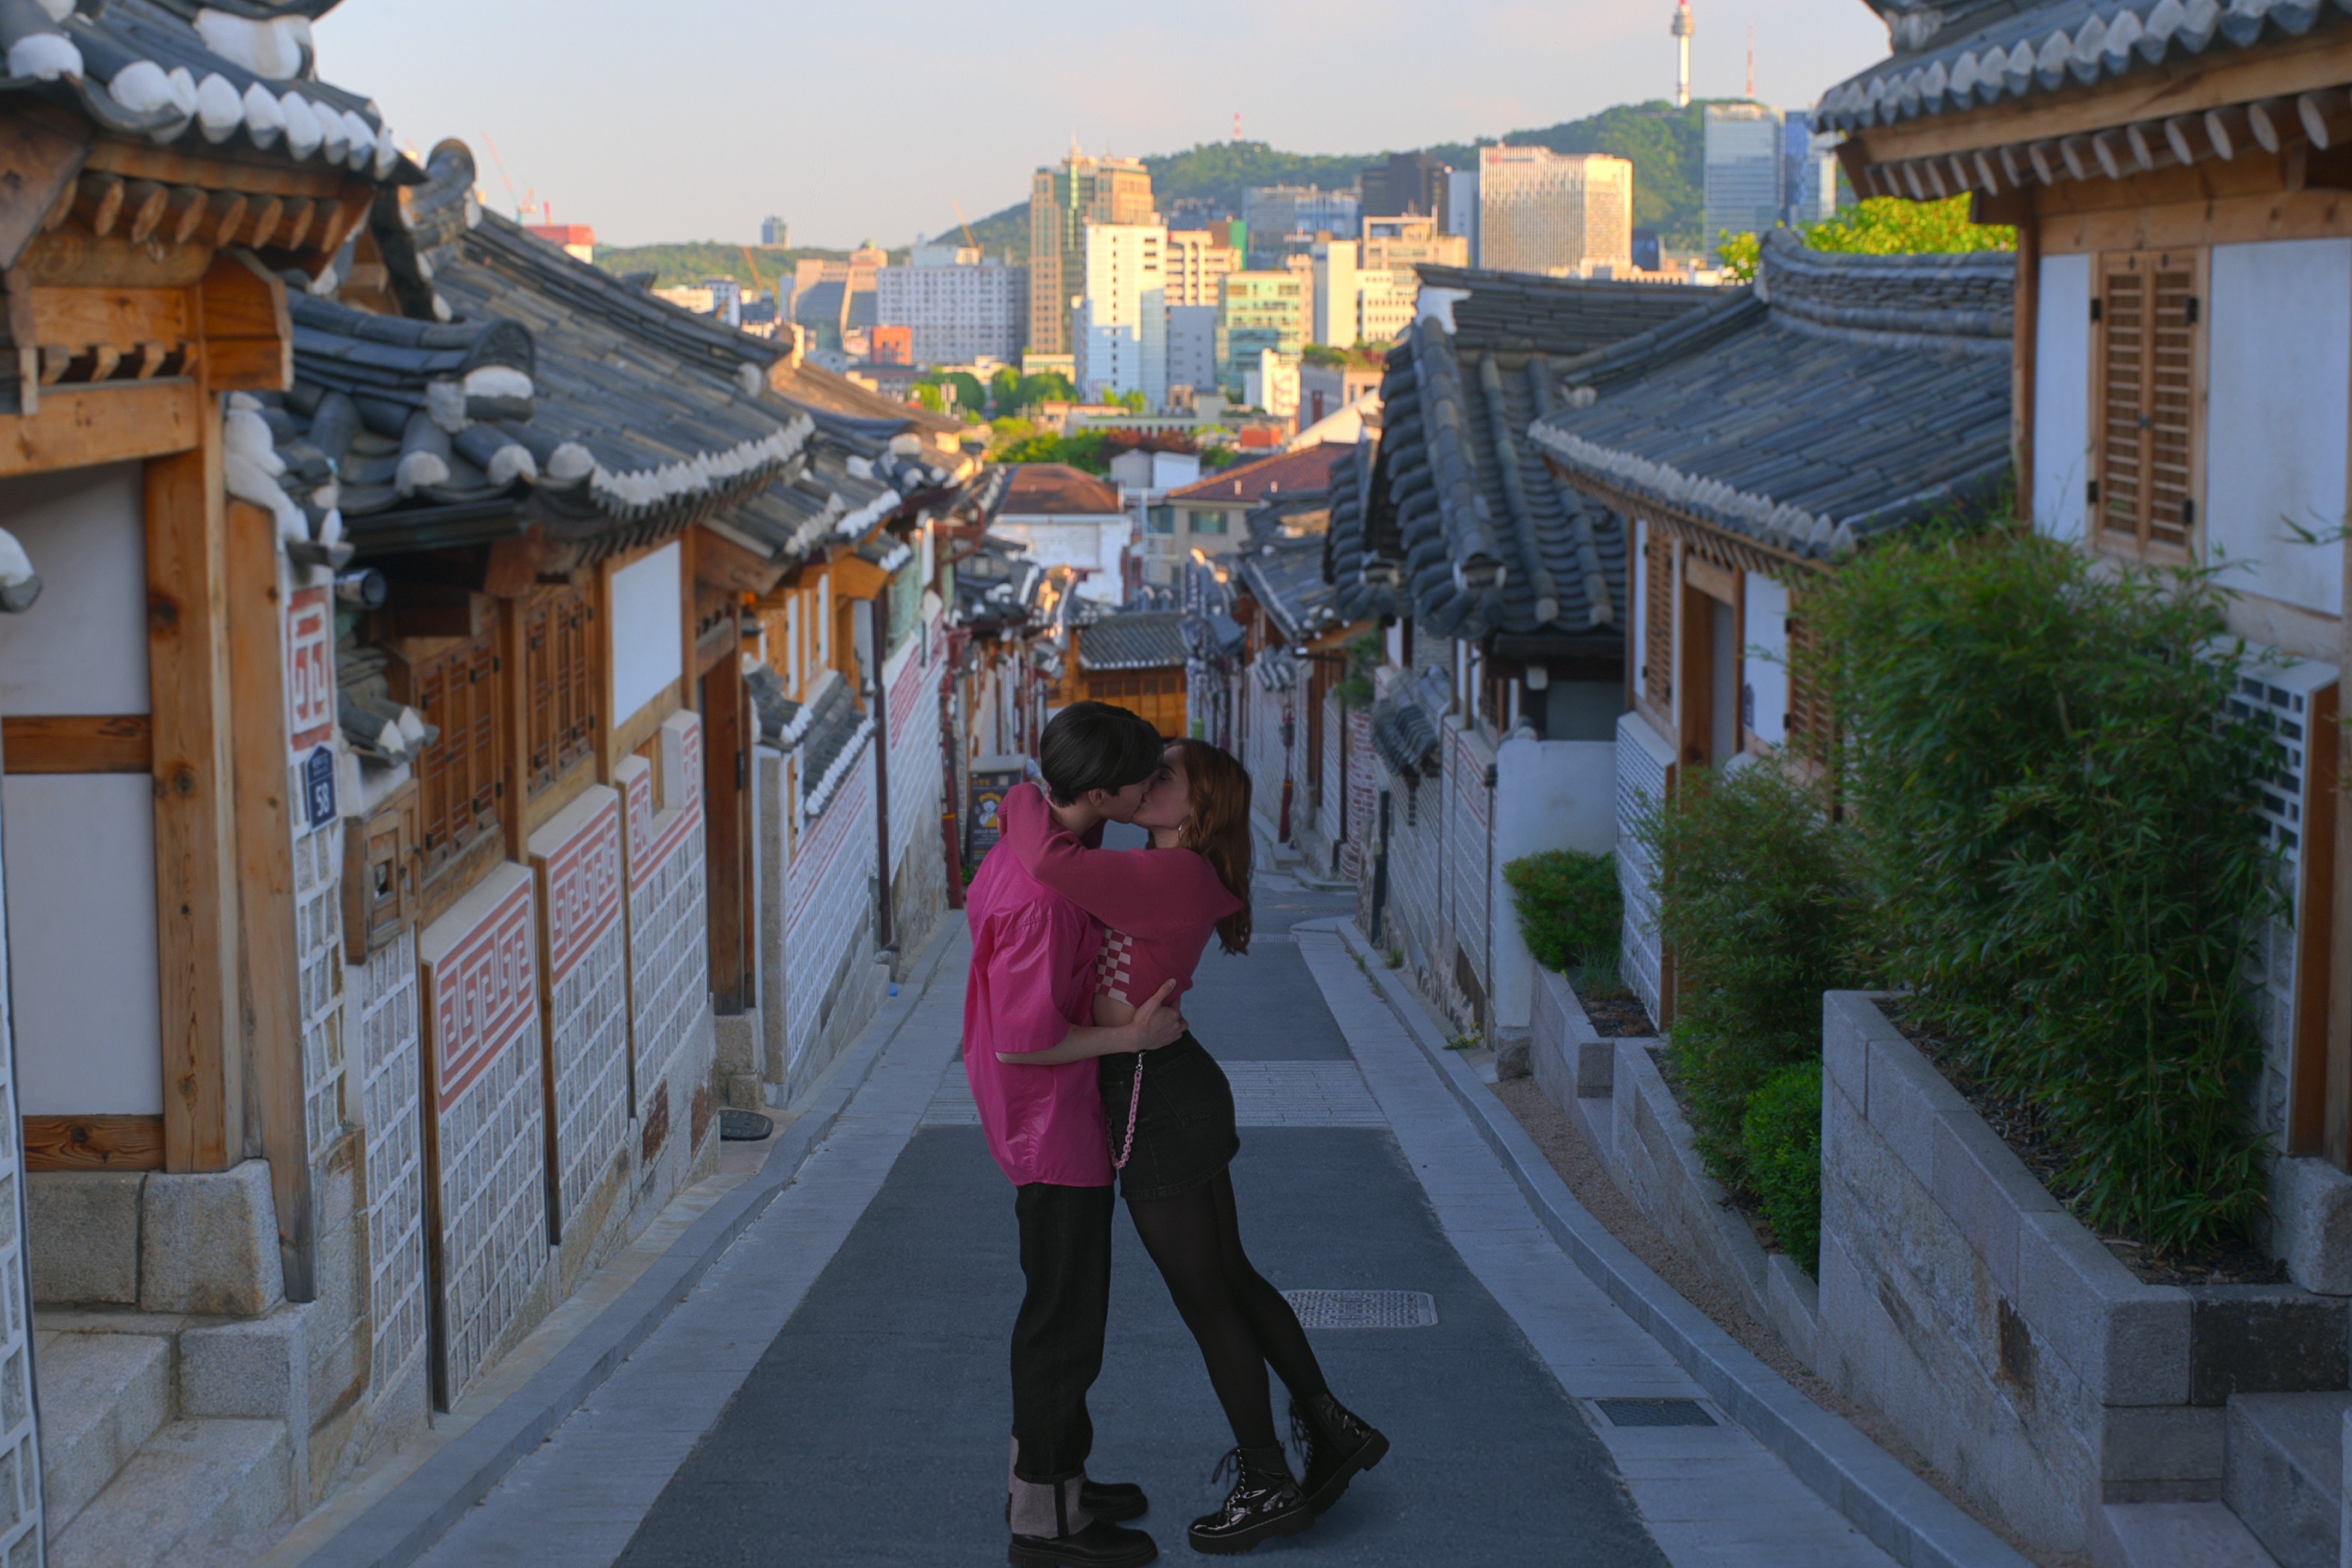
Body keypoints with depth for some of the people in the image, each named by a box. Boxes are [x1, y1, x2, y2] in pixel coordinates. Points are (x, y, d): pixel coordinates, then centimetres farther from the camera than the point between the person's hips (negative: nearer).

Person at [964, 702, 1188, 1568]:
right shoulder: (1045, 897, -29)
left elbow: (978, 904, 21)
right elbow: (1021, 1039, -28)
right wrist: (1134, 1035, -18)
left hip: (1054, 1124, 10)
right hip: (1055, 1128, -10)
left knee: (1067, 1309, 21)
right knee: (1065, 1321, 0)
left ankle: (1054, 1478, 34)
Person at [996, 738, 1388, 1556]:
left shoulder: (1175, 876, -20)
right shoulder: (1163, 874, 10)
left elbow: (1054, 864, -33)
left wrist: (1026, 805, -14)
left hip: (1158, 1103, -10)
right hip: (1166, 1091, 10)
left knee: (1204, 1298, 3)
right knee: (1229, 1277, 19)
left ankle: (1268, 1486, 14)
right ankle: (1333, 1430, 28)